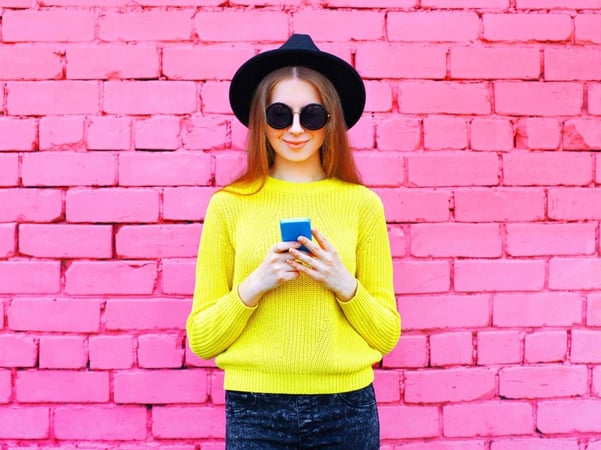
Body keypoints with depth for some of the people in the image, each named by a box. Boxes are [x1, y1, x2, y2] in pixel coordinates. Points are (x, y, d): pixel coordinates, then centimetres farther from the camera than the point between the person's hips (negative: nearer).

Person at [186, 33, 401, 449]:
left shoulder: (362, 203, -1)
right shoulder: (229, 205, -3)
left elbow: (387, 336, 3)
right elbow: (201, 340, 0)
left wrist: (346, 284, -13)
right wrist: (253, 286, -14)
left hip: (346, 408, 1)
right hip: (255, 409, 0)